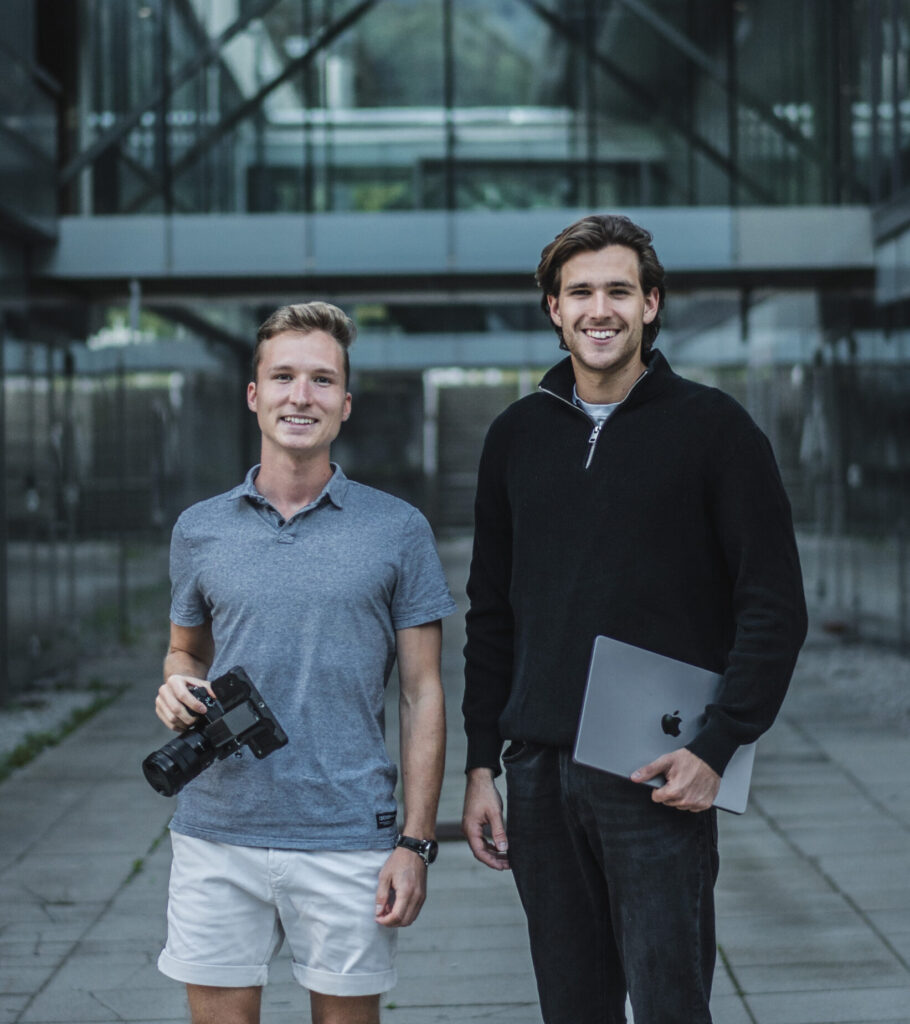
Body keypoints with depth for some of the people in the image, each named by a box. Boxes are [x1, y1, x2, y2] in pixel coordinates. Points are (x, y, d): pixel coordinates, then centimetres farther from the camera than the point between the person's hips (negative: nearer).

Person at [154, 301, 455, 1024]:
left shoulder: (398, 530, 0)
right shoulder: (200, 530, 7)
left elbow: (422, 696, 1)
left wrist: (416, 841, -6)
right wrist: (177, 687, -4)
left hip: (348, 839, -2)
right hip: (218, 834, 2)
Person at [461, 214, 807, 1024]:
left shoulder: (712, 427, -3)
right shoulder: (517, 436, 10)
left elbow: (775, 608, -5)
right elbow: (491, 615, 14)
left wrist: (717, 749, -14)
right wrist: (481, 763, 9)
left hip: (657, 778, -4)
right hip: (539, 774, 4)